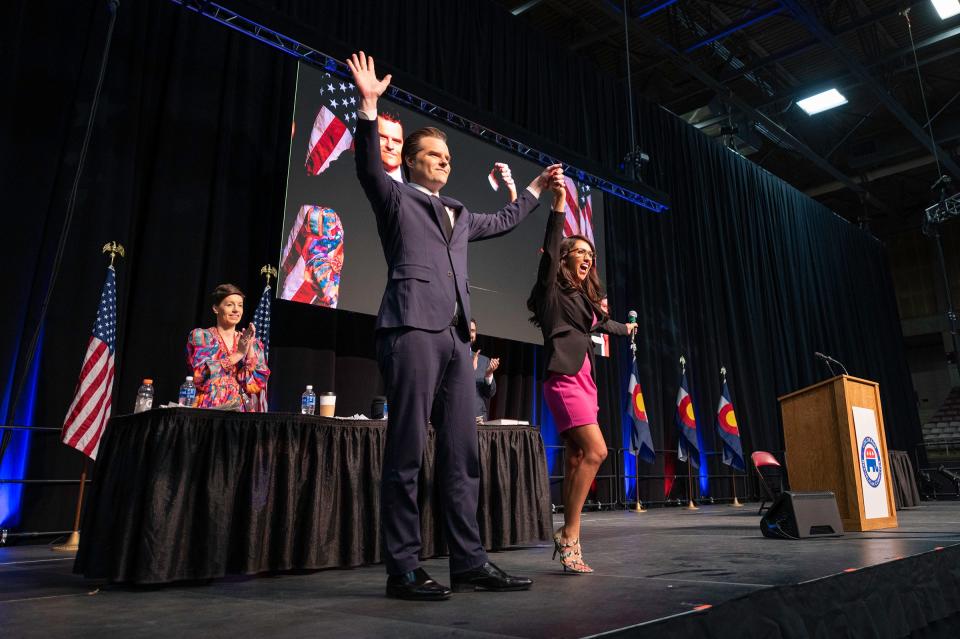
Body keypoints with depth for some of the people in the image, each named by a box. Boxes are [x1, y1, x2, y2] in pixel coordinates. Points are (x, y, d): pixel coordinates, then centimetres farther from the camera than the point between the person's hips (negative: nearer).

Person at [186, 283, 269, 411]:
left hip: (241, 410, 2)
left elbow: (258, 384, 1)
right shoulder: (200, 336, 6)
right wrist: (238, 353, -9)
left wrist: (249, 349, -7)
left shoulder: (252, 343, 12)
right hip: (208, 409, -2)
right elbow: (201, 374, -8)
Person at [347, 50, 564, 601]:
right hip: (412, 329, -7)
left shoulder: (459, 214, 29)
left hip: (456, 337, 7)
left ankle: (469, 561, 10)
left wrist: (538, 187, 47)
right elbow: (368, 167, -8)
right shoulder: (396, 199, 11)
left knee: (462, 452, 4)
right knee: (407, 452, -7)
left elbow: (504, 222, 43)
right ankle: (404, 569, -1)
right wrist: (368, 105, -17)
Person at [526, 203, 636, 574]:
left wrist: (625, 329, 61)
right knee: (595, 450, -20)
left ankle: (568, 541, 3)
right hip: (564, 379, -8)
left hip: (584, 380, 8)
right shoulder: (553, 288, 2)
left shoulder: (585, 297, 23)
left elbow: (602, 323, 42)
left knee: (576, 460, 1)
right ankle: (569, 534, -13)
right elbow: (551, 246, -13)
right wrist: (559, 200, -20)